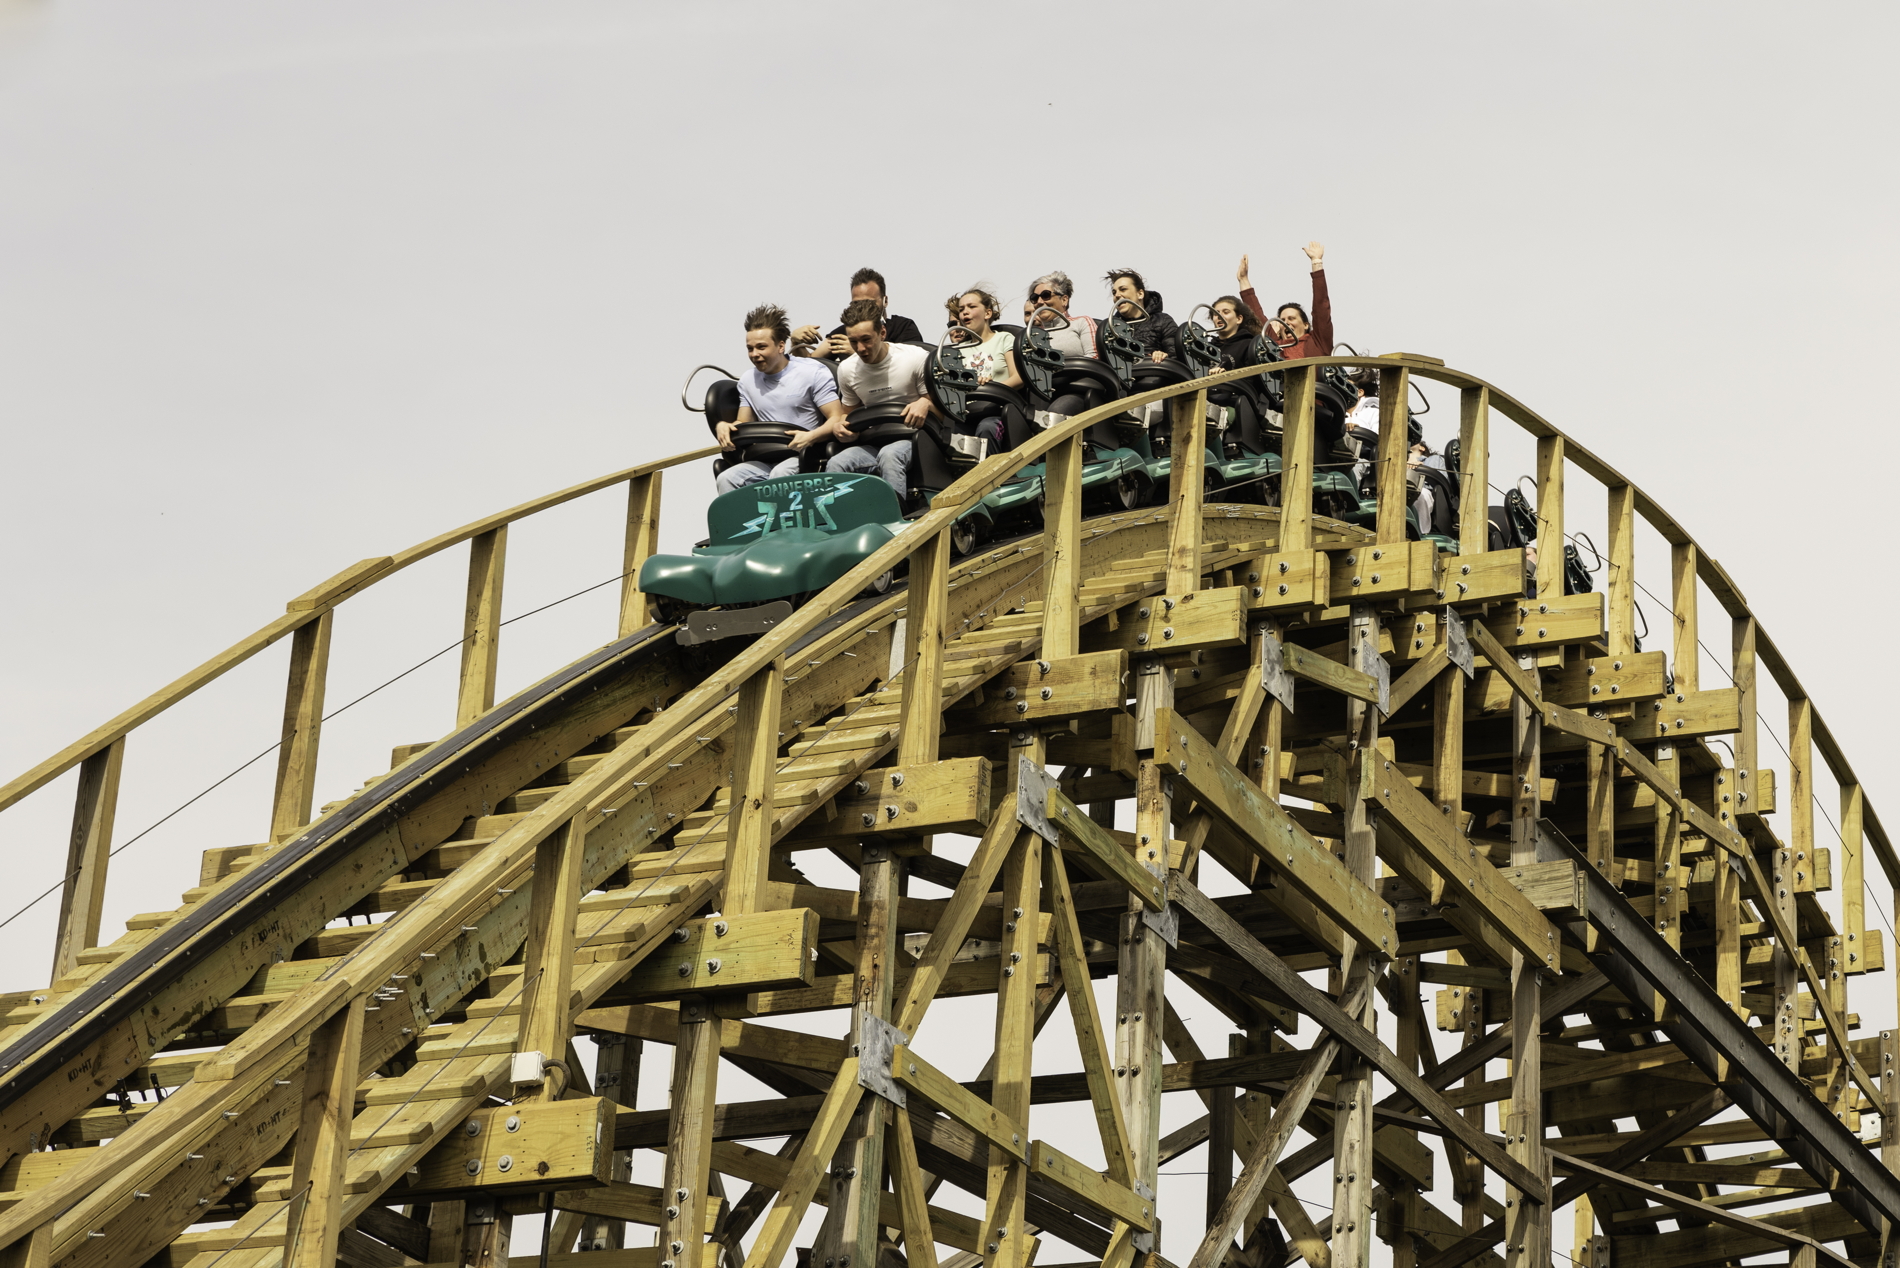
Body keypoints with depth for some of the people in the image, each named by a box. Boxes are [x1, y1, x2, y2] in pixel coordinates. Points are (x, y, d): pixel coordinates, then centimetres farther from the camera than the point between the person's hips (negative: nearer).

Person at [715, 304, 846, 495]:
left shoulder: (813, 372, 0)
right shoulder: (748, 380, 16)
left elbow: (837, 419, -5)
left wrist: (810, 437, -25)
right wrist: (724, 426, -4)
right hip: (766, 461, 5)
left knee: (780, 474, -37)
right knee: (726, 479, -23)